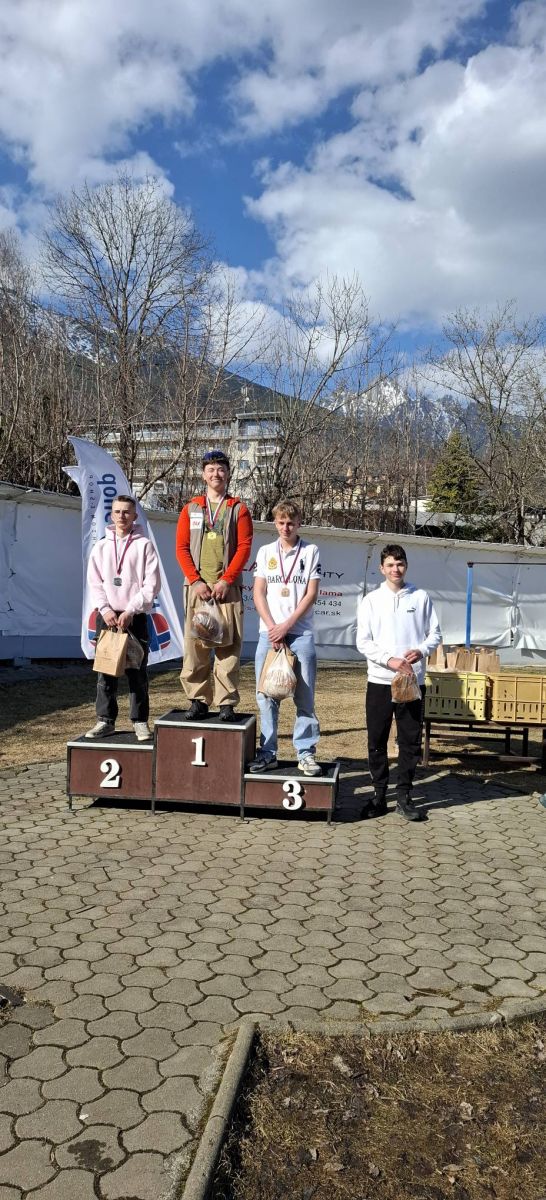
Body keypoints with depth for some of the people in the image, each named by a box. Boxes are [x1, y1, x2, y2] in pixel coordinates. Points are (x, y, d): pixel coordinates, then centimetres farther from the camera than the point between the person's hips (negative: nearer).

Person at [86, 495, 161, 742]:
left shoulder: (144, 545, 1)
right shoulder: (101, 547, 10)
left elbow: (152, 584, -5)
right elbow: (94, 583, 7)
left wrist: (129, 611, -12)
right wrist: (106, 610, -8)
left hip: (135, 617, -3)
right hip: (107, 616, 3)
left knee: (137, 672, 0)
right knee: (105, 671, 4)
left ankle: (140, 721, 8)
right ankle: (106, 720, 12)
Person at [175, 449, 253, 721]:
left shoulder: (238, 509, 8)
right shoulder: (191, 508, 13)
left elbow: (244, 547, -1)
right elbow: (181, 547, 6)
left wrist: (226, 580, -11)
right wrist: (195, 581, -6)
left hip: (227, 587, -1)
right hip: (197, 585, 2)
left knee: (228, 645, -2)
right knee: (195, 644, 0)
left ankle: (227, 703, 4)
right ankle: (198, 701, 9)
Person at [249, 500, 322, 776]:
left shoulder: (311, 551, 5)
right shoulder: (265, 552, 11)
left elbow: (311, 593, -1)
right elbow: (259, 593, 6)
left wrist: (287, 625, -8)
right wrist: (272, 628, -6)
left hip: (301, 632, -2)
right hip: (269, 631, 2)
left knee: (305, 696, 0)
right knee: (266, 694, 2)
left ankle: (306, 753, 7)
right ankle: (267, 753, 10)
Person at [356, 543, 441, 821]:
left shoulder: (421, 598, 5)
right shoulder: (371, 600, 3)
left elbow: (435, 633, 7)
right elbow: (363, 642, -2)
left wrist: (421, 651, -13)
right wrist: (389, 660, -15)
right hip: (380, 681, 0)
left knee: (411, 741, 4)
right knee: (377, 740, 5)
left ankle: (404, 795, 15)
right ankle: (379, 793, 17)